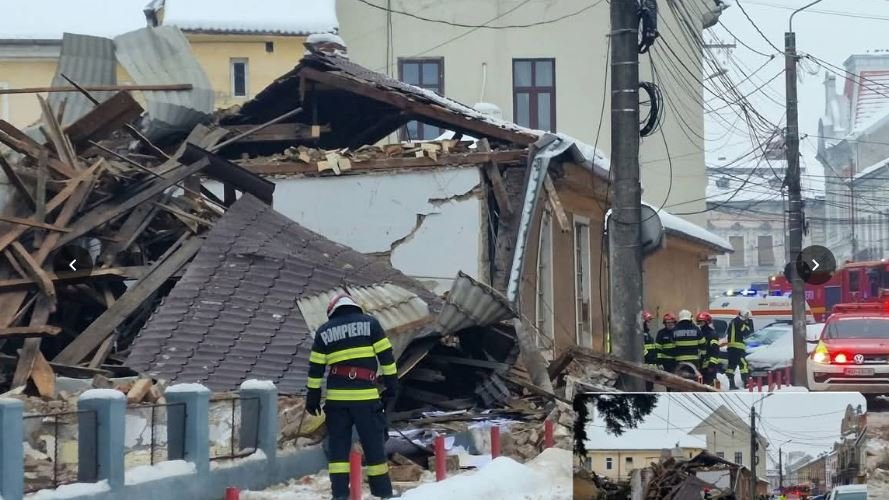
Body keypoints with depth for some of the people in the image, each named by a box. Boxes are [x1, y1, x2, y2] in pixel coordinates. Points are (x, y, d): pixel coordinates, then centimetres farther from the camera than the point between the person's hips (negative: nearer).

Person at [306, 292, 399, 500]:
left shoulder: (324, 331, 10)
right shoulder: (370, 323, 4)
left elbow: (316, 367, 10)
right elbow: (385, 355, 1)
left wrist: (313, 395, 16)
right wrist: (392, 382, 6)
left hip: (336, 397, 2)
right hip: (366, 395, -2)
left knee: (338, 445, 8)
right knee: (374, 444, 6)